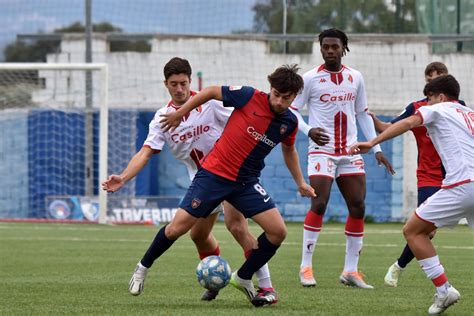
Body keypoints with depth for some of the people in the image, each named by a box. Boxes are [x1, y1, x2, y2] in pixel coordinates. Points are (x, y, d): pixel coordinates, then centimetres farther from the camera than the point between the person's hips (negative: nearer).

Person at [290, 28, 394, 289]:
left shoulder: (355, 78, 9)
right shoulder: (310, 79, -4)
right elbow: (292, 110, -2)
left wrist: (376, 149, 12)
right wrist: (308, 130, -21)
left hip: (350, 152, 5)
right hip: (322, 150, -5)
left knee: (358, 206, -1)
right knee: (319, 204, -15)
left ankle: (351, 270, 6)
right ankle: (306, 267, -7)